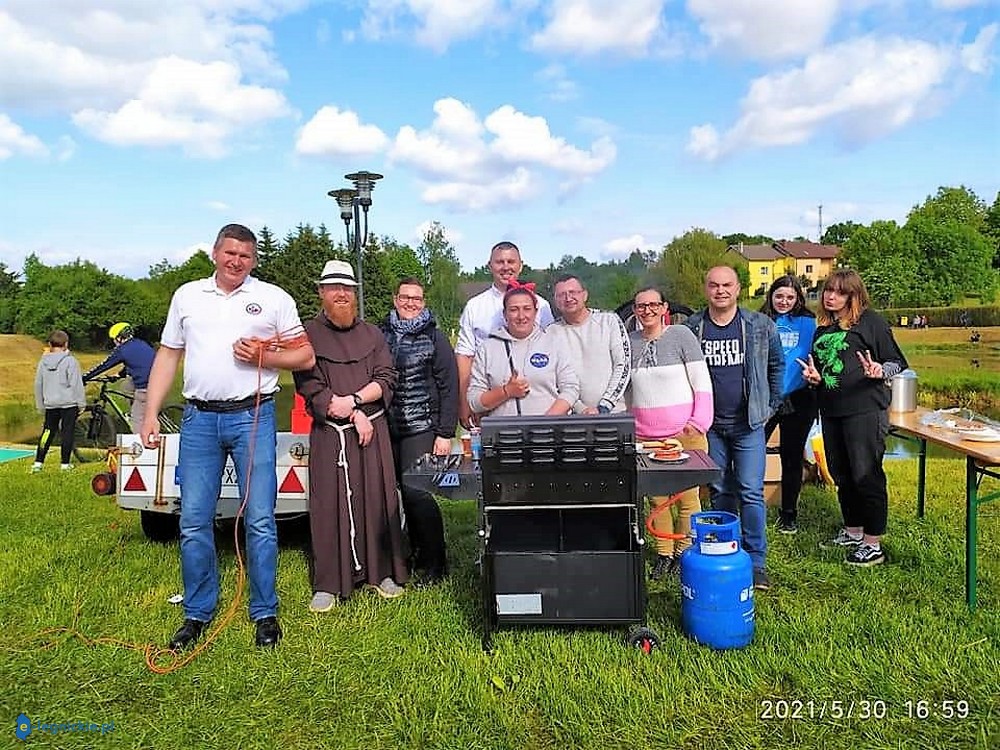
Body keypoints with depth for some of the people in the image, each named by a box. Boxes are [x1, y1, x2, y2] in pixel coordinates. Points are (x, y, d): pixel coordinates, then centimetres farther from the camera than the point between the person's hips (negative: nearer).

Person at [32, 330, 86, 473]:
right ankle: (65, 463, 6)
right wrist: (81, 403, -2)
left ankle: (38, 463, 9)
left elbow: (38, 385, 13)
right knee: (67, 432, 2)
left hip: (50, 404, 4)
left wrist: (40, 405, 22)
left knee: (47, 432, 12)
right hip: (69, 403, -4)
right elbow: (76, 384, -10)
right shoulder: (70, 361, -9)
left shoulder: (43, 362, 7)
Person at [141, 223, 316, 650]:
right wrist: (150, 415, 9)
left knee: (260, 520, -1)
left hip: (252, 417, -3)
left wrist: (262, 357, -11)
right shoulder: (187, 296, 14)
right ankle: (198, 614, 20)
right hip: (199, 419, 3)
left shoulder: (274, 298, 6)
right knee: (194, 521, 5)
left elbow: (306, 357, 6)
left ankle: (265, 614, 12)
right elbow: (167, 356, 15)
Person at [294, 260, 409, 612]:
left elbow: (387, 380, 4)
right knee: (329, 504, -2)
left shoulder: (372, 334, 13)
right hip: (329, 433, -2)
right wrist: (355, 416, -10)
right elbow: (309, 386, -6)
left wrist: (353, 400, -12)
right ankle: (328, 585, 6)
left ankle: (382, 572, 16)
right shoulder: (308, 334, 3)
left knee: (378, 499, 5)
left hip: (373, 428, 3)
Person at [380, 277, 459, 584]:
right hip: (388, 429, 4)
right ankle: (417, 555, 22)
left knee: (417, 492, -9)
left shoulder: (434, 337, 2)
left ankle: (435, 563, 8)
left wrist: (446, 433, -9)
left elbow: (449, 386, -2)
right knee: (405, 493, 5)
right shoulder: (381, 335, 11)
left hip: (422, 428, -3)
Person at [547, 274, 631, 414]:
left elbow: (624, 366, -1)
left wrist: (604, 407, -9)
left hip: (614, 412, 0)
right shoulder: (551, 333, 5)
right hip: (573, 415, 1)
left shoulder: (610, 321, 4)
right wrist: (581, 409, -11)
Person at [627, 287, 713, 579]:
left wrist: (699, 422, -9)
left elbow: (702, 382, -2)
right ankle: (663, 553, 20)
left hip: (683, 433, -3)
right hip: (644, 436, 3)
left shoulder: (681, 334, -1)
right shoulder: (630, 342, 10)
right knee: (656, 498, 6)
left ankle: (684, 552, 17)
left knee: (687, 497, 1)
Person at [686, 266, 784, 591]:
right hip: (709, 425, 2)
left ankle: (757, 564, 7)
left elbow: (777, 366, 11)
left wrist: (770, 405, 8)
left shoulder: (761, 326, -1)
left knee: (751, 493, -3)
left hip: (748, 424, -1)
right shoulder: (691, 328, 0)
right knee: (720, 492, 11)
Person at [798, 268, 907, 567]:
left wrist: (879, 371, -24)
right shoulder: (822, 328, 15)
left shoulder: (871, 321, -4)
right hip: (831, 410, 7)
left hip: (865, 409, -7)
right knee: (841, 475, 15)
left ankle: (873, 545, 7)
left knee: (866, 475, -4)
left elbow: (898, 363, -3)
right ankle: (853, 533, 30)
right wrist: (813, 376, 3)